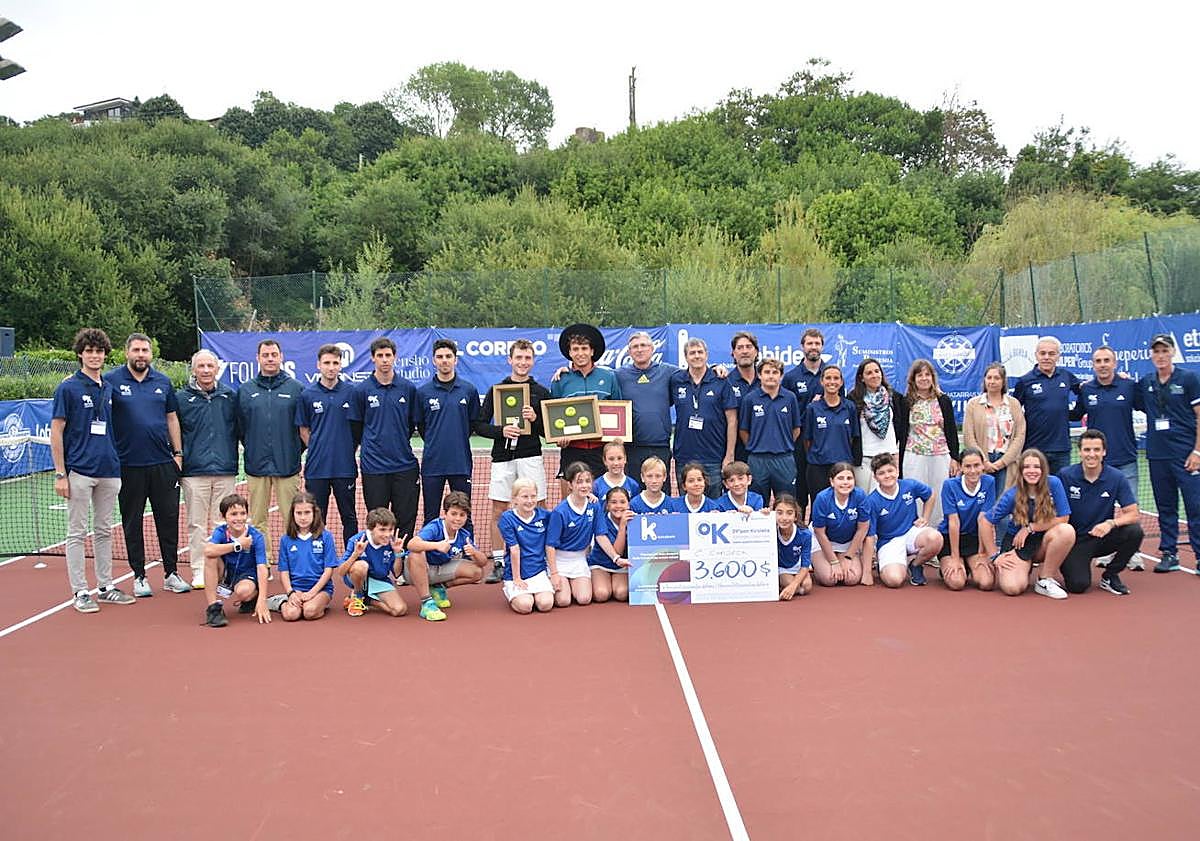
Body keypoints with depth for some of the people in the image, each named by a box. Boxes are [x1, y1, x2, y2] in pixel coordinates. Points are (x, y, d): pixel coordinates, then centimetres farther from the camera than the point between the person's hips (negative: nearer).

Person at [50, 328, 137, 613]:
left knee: (104, 531, 12)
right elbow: (56, 432, -5)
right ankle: (80, 592, 9)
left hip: (109, 470, 5)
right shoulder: (68, 388, -4)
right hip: (79, 471, -5)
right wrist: (60, 473, -10)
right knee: (77, 533, 2)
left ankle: (105, 586, 21)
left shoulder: (110, 389, 12)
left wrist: (119, 463, 11)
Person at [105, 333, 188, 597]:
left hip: (163, 463, 3)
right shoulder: (111, 381, -1)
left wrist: (178, 453, 8)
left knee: (169, 518, 6)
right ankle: (139, 575, 17)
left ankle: (171, 573, 16)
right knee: (132, 522, 7)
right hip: (128, 464, -2)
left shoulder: (163, 381, 9)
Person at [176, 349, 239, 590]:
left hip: (226, 471, 1)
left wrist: (235, 460, 11)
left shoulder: (230, 396, 7)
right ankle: (198, 572, 11)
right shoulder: (181, 398, 4)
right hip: (194, 471, -1)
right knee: (197, 524, 3)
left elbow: (239, 430, 15)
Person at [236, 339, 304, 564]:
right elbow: (239, 427, 12)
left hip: (287, 464, -2)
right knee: (257, 520, 6)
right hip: (256, 465, 2)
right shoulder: (245, 390, 8)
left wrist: (296, 451, 4)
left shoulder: (295, 389, 3)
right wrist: (250, 449, 9)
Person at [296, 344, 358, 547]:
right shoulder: (307, 395, 2)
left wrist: (347, 451, 3)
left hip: (345, 467, 0)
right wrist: (317, 449, 3)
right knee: (316, 520, 8)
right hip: (317, 467, 0)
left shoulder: (351, 392, 1)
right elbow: (303, 430, 9)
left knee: (349, 517, 9)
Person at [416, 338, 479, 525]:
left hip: (461, 463, 0)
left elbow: (475, 423, 11)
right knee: (431, 519, 7)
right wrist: (435, 444, 8)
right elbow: (419, 425, 10)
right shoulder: (423, 392, 2)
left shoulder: (469, 390, 3)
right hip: (432, 463, 0)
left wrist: (459, 442, 7)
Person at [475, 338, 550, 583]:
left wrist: (535, 419, -12)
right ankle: (498, 563, 14)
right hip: (502, 457, 1)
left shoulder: (541, 392, 8)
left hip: (531, 456, -1)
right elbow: (480, 426, 6)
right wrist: (501, 431, -12)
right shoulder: (495, 391, 9)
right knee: (498, 511, 5)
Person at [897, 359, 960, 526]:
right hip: (913, 457, -1)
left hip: (940, 456, 1)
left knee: (939, 498, 3)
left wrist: (954, 457, 2)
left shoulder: (943, 400, 6)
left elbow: (952, 430, 7)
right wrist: (898, 460, 0)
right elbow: (900, 432, 5)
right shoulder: (906, 402, 3)